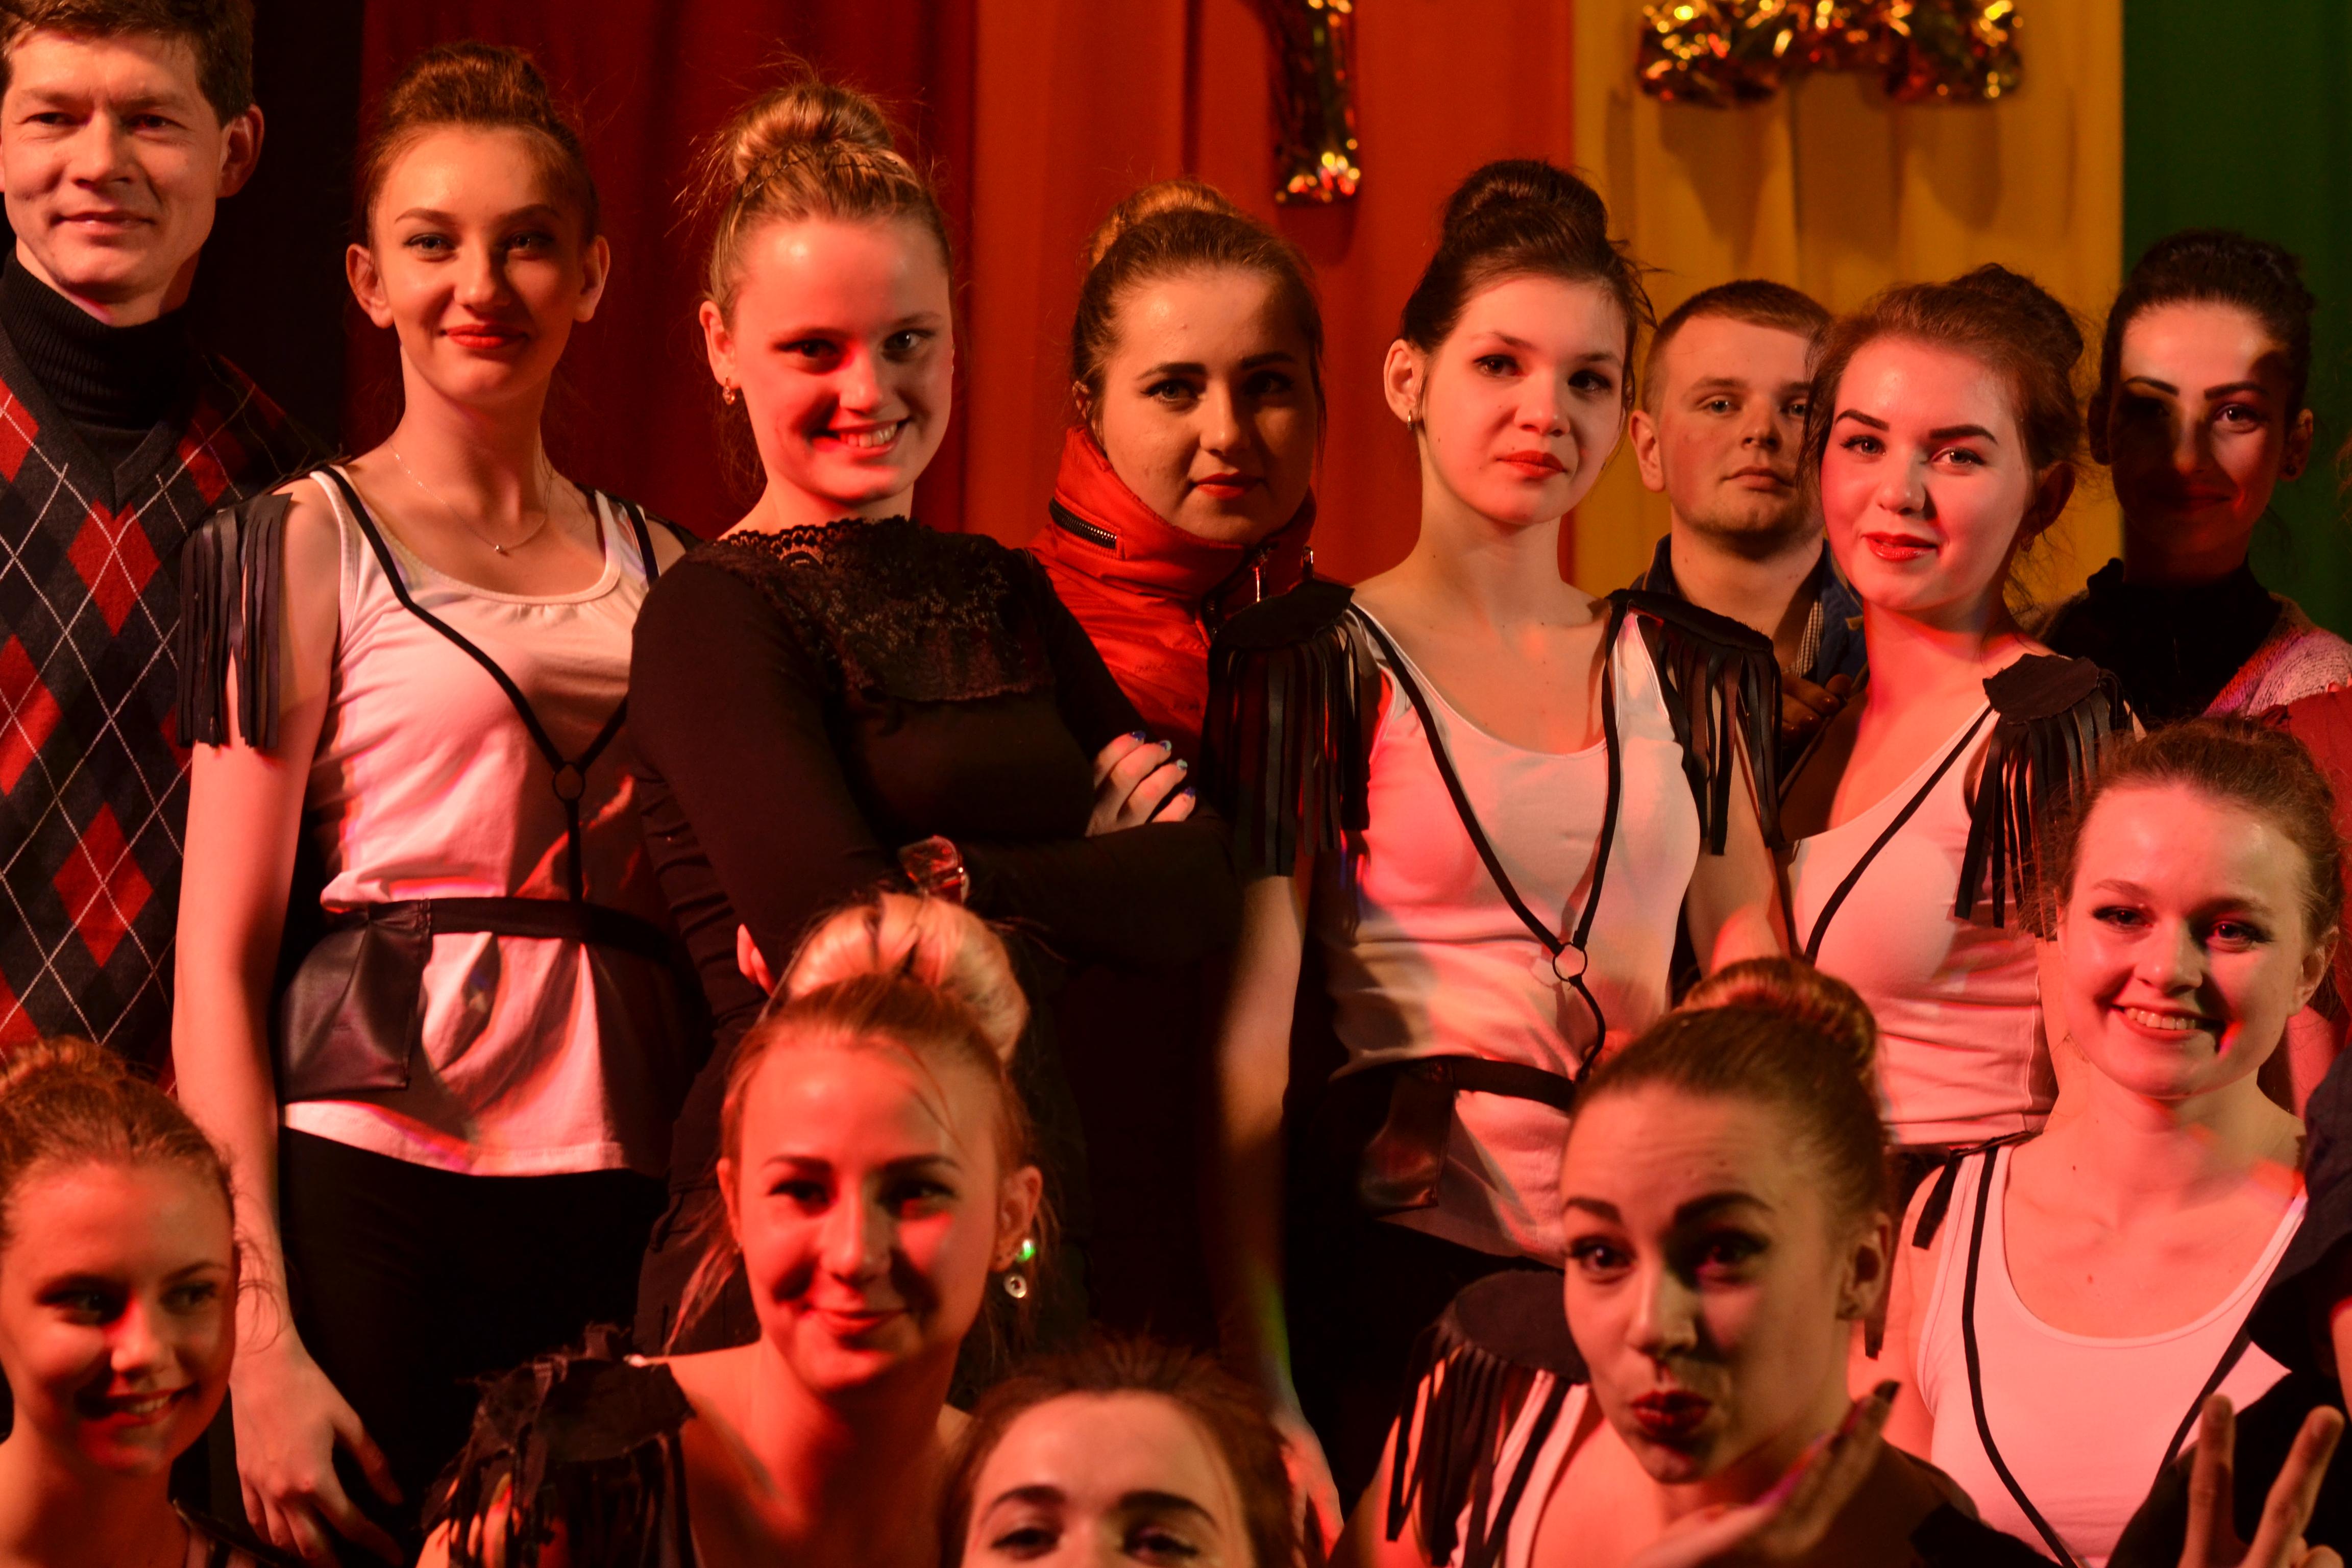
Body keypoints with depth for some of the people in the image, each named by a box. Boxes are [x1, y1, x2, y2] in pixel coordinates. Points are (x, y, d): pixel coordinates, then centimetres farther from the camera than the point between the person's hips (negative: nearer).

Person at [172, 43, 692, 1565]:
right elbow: (221, 959, -4)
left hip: (627, 1200, 4)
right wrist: (258, 1328, -13)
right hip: (377, 1176, -4)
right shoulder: (311, 543, 2)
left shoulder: (658, 567, 14)